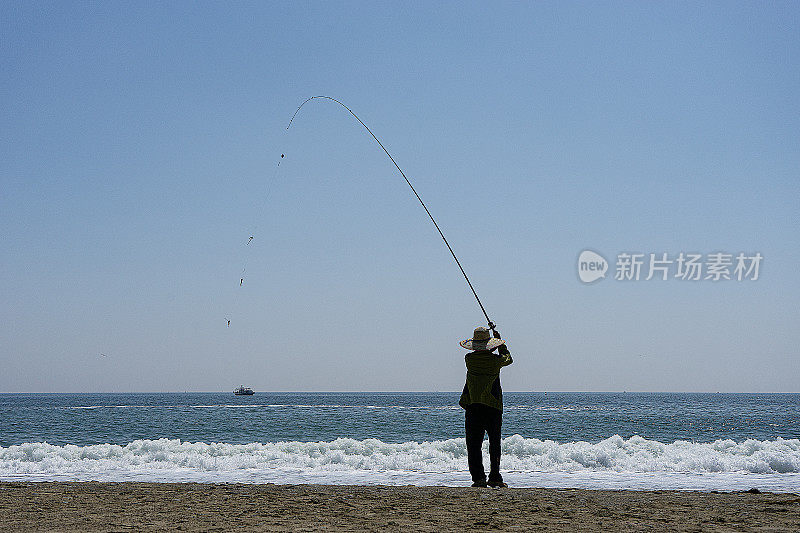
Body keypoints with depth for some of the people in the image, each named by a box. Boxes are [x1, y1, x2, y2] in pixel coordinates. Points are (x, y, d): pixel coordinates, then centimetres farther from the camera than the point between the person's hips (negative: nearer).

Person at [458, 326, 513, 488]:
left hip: (473, 406, 0)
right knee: (495, 444, 12)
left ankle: (478, 477, -5)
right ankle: (494, 477, 11)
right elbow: (508, 358, 17)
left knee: (474, 444, 2)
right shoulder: (495, 360, -6)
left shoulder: (469, 359, -3)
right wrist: (499, 342, 27)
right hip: (494, 407, 0)